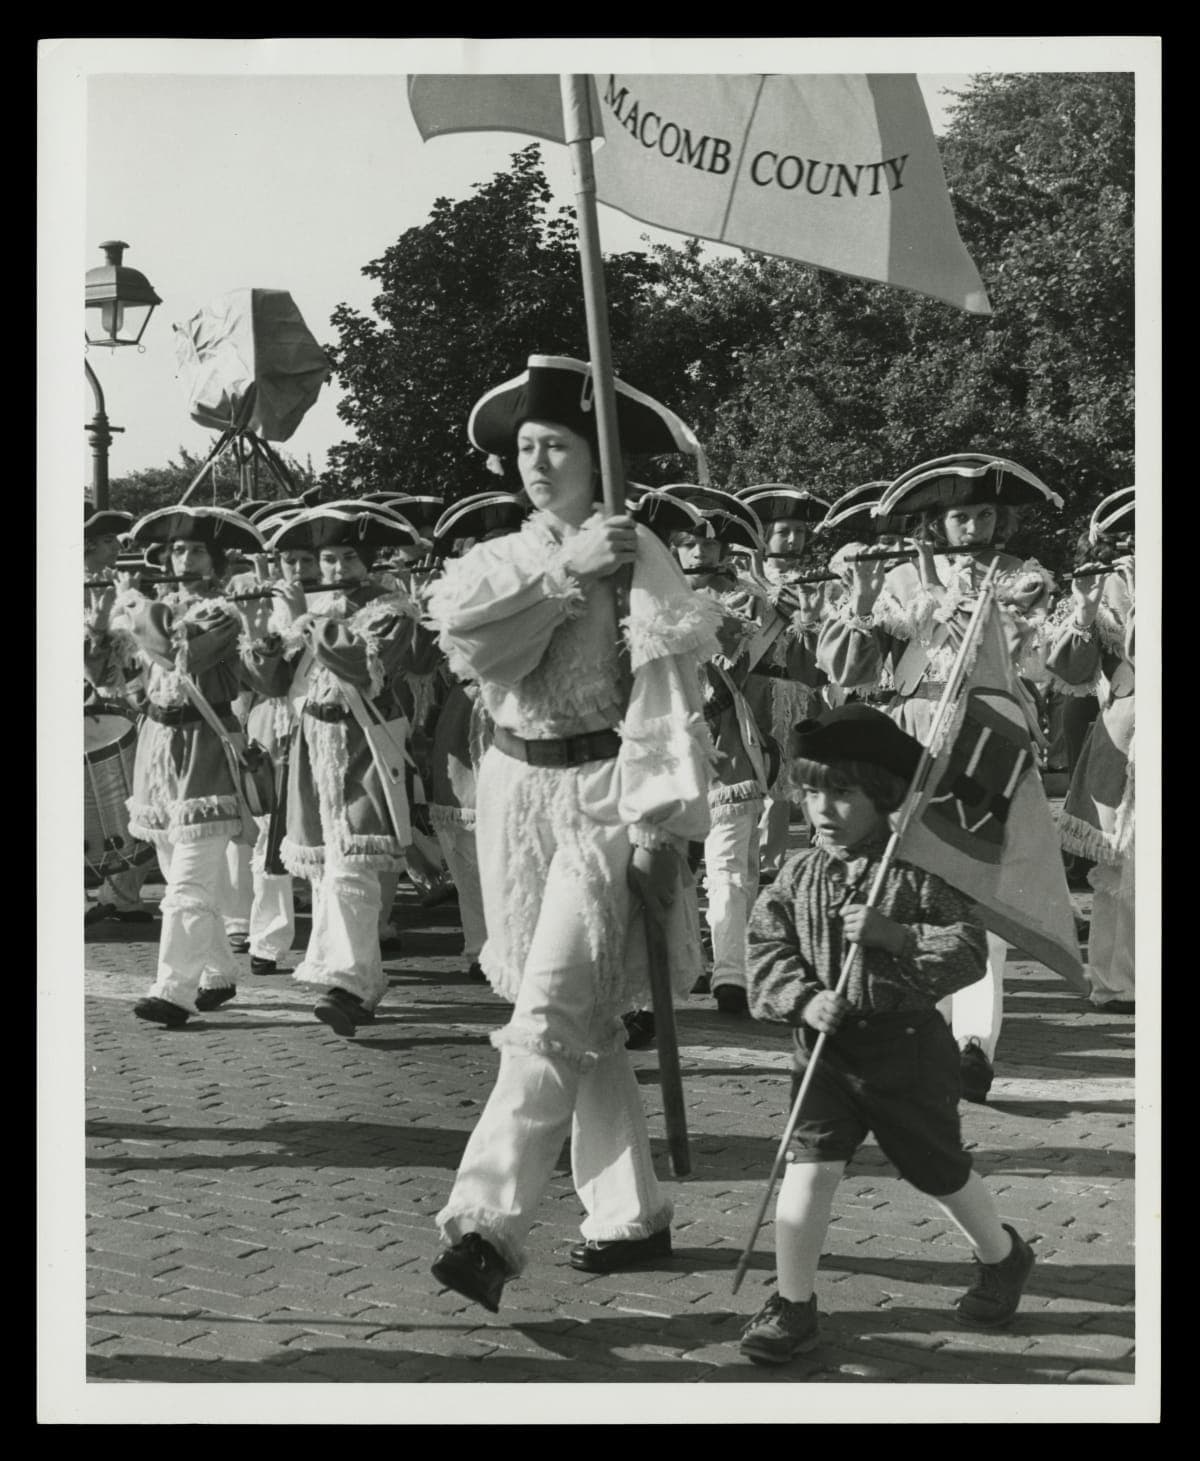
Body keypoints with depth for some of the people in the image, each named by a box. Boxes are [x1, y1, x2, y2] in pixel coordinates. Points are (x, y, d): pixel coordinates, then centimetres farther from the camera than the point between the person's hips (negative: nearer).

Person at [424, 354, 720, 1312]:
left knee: (552, 1016, -14)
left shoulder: (637, 557, -6)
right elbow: (458, 619, -10)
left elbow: (666, 696, -12)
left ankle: (488, 1224, -17)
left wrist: (658, 825, -19)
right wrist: (566, 568, -17)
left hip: (600, 796, -6)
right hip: (516, 791, 6)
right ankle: (634, 1215, 23)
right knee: (587, 1020, 12)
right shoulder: (503, 557, 12)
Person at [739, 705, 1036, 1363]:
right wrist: (803, 998, -18)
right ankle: (793, 1304, 3)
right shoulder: (798, 876, 0)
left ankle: (1002, 1256, 43)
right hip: (826, 1044, 3)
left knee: (940, 1169, 14)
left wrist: (893, 935, -27)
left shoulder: (917, 873, -11)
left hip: (907, 1044, -2)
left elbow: (970, 949, -16)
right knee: (809, 1166, -10)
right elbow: (766, 947, -1)